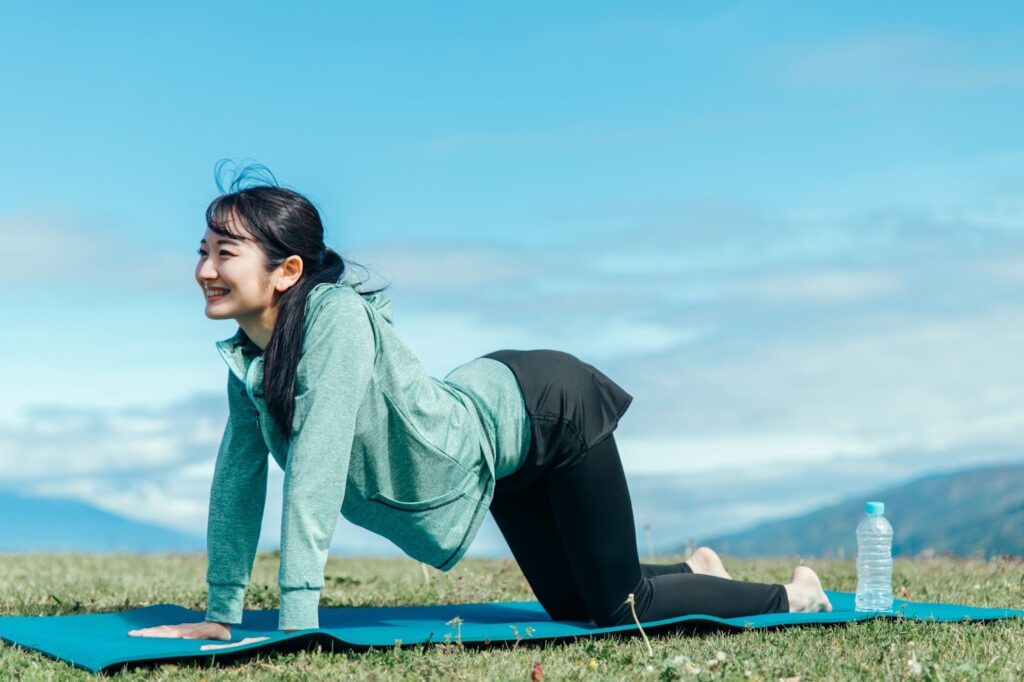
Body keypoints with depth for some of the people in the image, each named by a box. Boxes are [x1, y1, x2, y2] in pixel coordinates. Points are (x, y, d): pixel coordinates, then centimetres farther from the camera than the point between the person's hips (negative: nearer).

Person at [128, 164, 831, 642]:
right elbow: (238, 480, -4)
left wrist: (296, 624, -37)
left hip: (546, 407, -7)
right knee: (570, 607, 19)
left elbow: (316, 472, -37)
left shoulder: (336, 316, -34)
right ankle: (697, 567, 47)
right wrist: (221, 615, -4)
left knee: (617, 607, 1)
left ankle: (791, 595, 25)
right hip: (500, 433, 7)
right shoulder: (244, 362, -10)